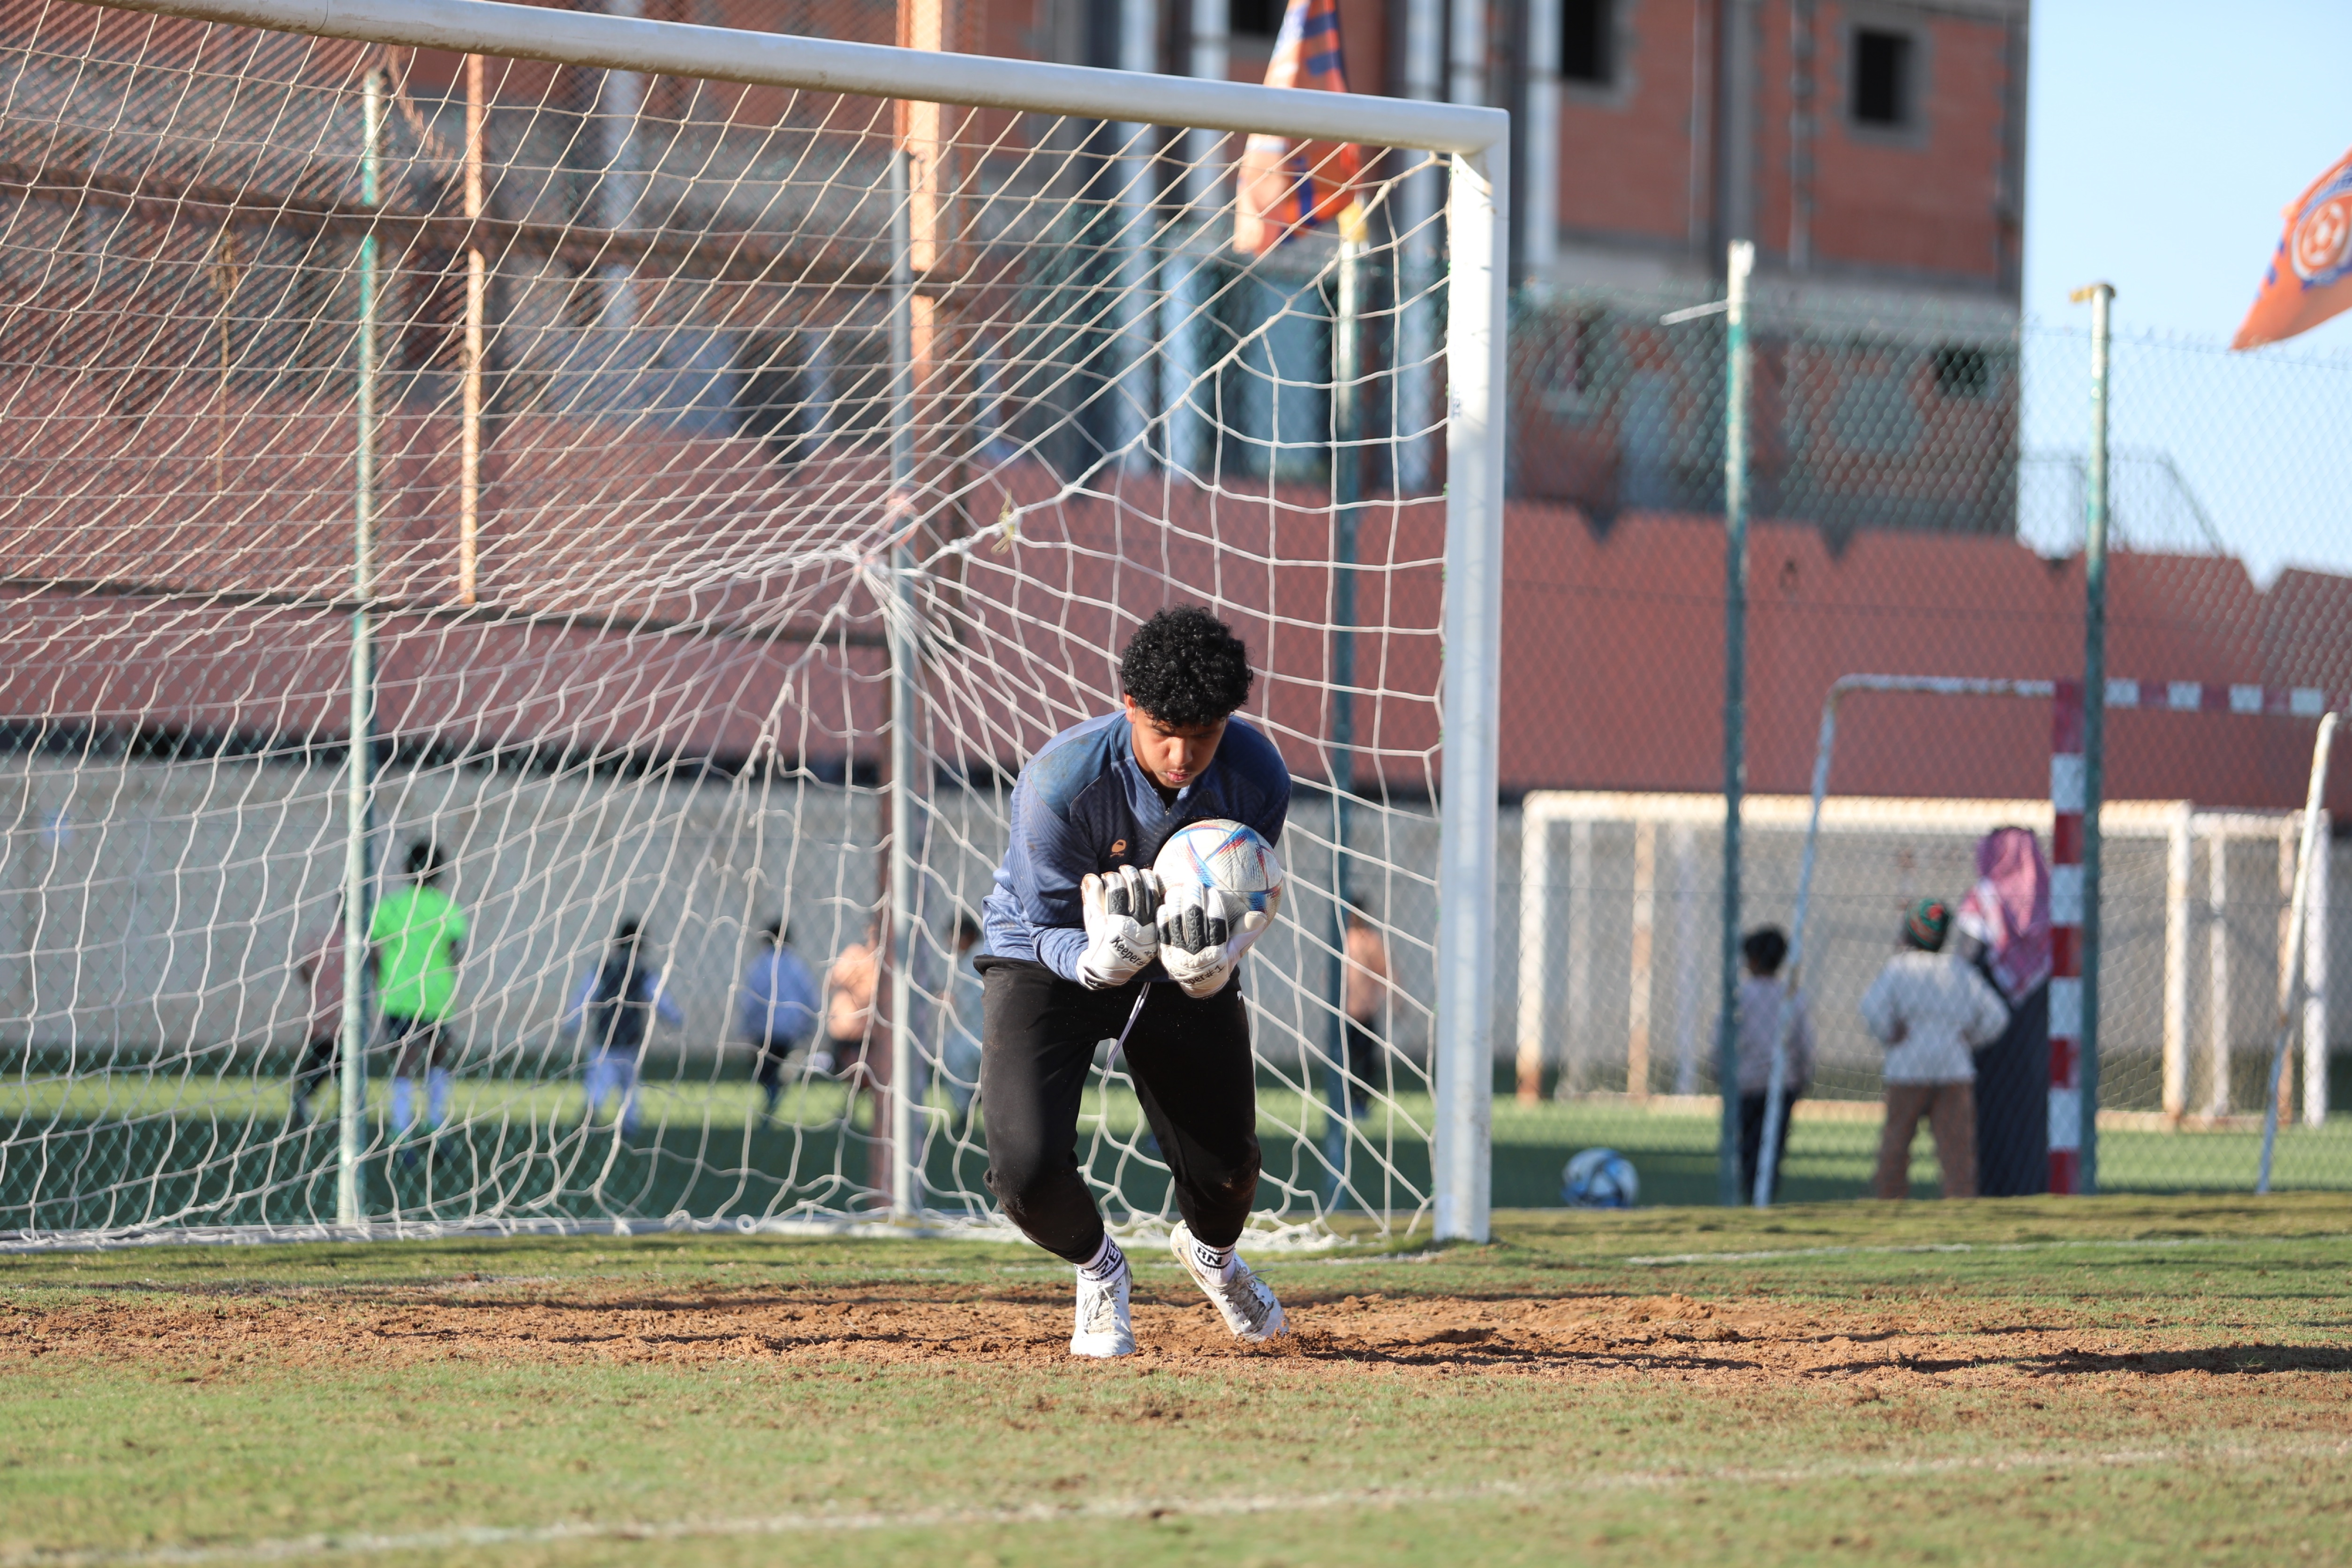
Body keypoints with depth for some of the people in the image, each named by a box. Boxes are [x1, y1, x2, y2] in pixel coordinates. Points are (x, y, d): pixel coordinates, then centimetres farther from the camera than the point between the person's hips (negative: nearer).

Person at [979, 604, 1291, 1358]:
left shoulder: (1257, 777, -25)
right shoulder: (1061, 779, -33)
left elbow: (1248, 910, -14)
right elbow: (1049, 929, -23)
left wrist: (1209, 962, -38)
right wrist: (1102, 957, -47)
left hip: (1184, 966, 3)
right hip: (1050, 955, -3)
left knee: (1226, 1168, 4)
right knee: (1027, 1166, -20)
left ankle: (1211, 1252, 46)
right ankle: (1097, 1269, 17)